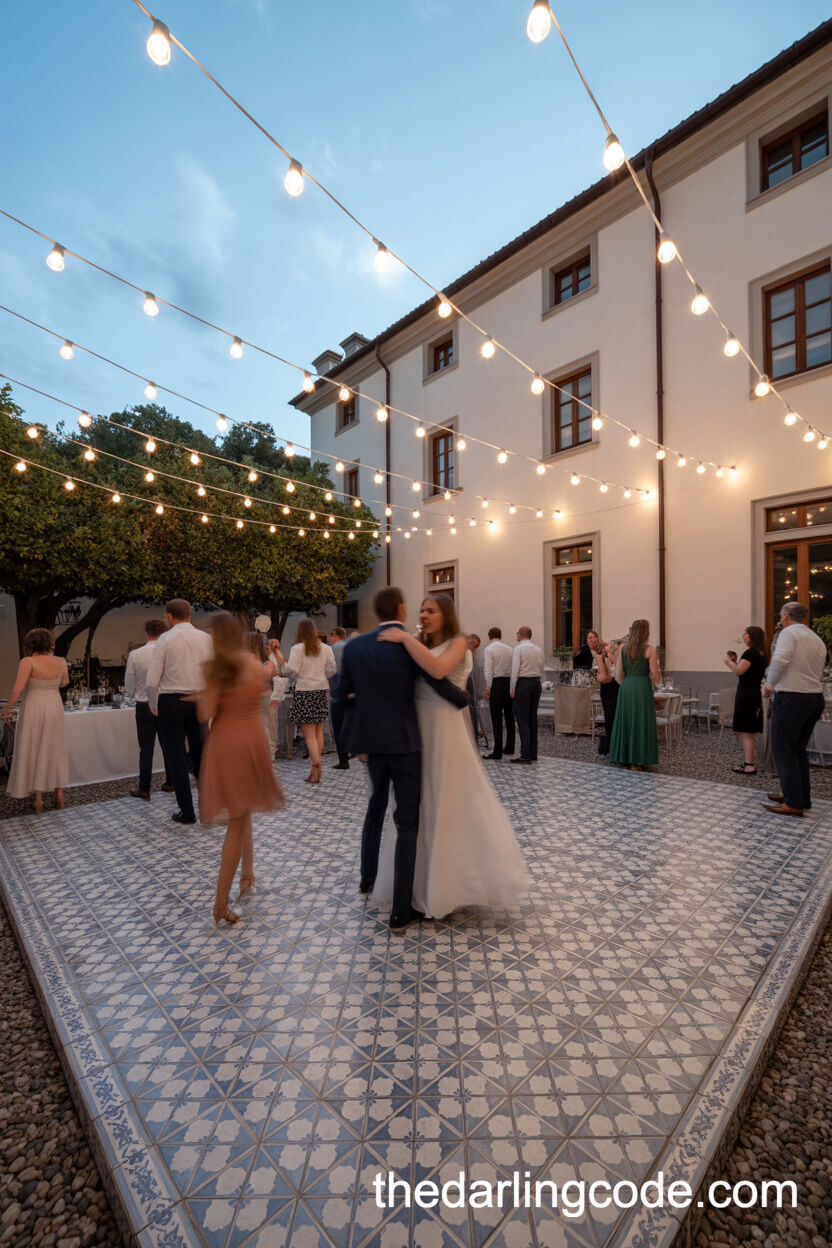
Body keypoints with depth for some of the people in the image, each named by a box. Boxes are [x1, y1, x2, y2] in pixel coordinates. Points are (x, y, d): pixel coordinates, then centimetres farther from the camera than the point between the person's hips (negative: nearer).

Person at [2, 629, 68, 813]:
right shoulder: (60, 662, -1)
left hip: (33, 709, -3)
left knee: (33, 752, 9)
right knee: (55, 751, 15)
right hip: (55, 708, 3)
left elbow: (17, 690, -18)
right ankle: (59, 795, 20)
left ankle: (38, 799, 13)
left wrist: (7, 709, -6)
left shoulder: (28, 662, -14)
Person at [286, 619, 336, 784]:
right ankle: (315, 763, 21)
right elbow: (332, 670, 3)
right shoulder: (325, 648, 4)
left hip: (304, 692, -4)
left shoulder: (297, 649, -7)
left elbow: (292, 670, -14)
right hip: (322, 691, 4)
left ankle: (316, 766, -9)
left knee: (309, 734, -1)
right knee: (318, 731, 15)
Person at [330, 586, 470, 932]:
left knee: (376, 804, 27)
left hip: (371, 739, 5)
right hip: (402, 740, -5)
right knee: (407, 821, 4)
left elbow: (341, 693, 6)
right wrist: (464, 699, 5)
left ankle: (368, 876, 43)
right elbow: (442, 686, -16)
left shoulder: (355, 646, 0)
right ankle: (401, 911, 8)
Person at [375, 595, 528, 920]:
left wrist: (406, 638, -21)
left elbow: (438, 669, -28)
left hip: (444, 731, -7)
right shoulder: (421, 647, 12)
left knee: (453, 806, 4)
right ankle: (423, 878, 34)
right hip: (417, 730, 7)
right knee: (421, 808, 16)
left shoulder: (458, 642, -7)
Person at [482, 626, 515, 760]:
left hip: (497, 682, -5)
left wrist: (488, 687, -4)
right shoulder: (509, 648, 8)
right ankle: (509, 747, 23)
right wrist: (512, 686, 4)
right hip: (509, 682, 5)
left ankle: (497, 751, -3)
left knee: (497, 718, -3)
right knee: (509, 715, 13)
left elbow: (488, 670, -10)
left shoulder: (489, 649, -5)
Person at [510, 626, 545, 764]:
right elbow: (541, 671, 12)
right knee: (533, 718, 11)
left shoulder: (519, 649, -7)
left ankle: (525, 755, -9)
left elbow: (515, 670, -12)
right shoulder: (539, 650, 12)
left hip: (523, 682, -7)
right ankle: (533, 754, 15)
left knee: (522, 719, -5)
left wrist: (512, 689, -8)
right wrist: (540, 687, 18)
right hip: (536, 682, 7)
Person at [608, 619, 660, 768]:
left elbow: (618, 675, 4)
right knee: (642, 724, 5)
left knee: (625, 722, 12)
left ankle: (625, 758, 17)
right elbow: (655, 677, -5)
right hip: (643, 689, -3)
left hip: (625, 689, 3)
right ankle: (639, 761, 8)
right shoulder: (650, 650, -5)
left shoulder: (622, 647, 4)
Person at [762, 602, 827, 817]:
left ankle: (794, 803, 1)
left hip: (791, 698, -8)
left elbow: (780, 659, -24)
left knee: (783, 750, -1)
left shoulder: (790, 632, -9)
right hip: (815, 697, 9)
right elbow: (817, 672, 17)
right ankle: (801, 796, 25)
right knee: (798, 750, 18)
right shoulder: (818, 640, 17)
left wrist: (770, 683, -10)